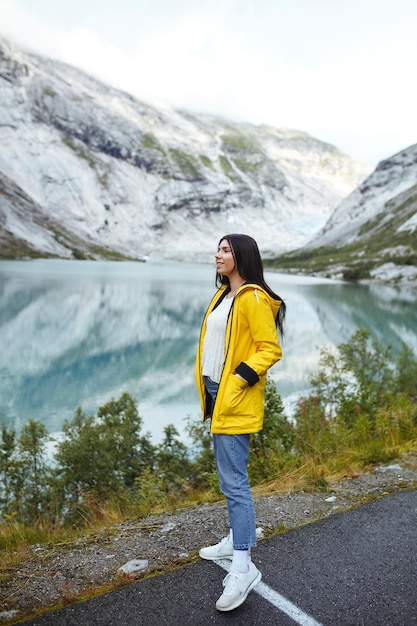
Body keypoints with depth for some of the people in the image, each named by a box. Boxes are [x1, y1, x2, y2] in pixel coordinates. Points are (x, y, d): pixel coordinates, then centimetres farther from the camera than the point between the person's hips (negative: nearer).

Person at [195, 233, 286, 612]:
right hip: (217, 395, 10)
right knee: (230, 476, 19)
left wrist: (237, 381, -21)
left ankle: (244, 566, 2)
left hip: (235, 400, -10)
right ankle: (238, 540, 34)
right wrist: (207, 388, 13)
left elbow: (270, 349, -16)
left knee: (233, 480, -8)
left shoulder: (253, 298, -13)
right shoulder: (223, 296, 15)